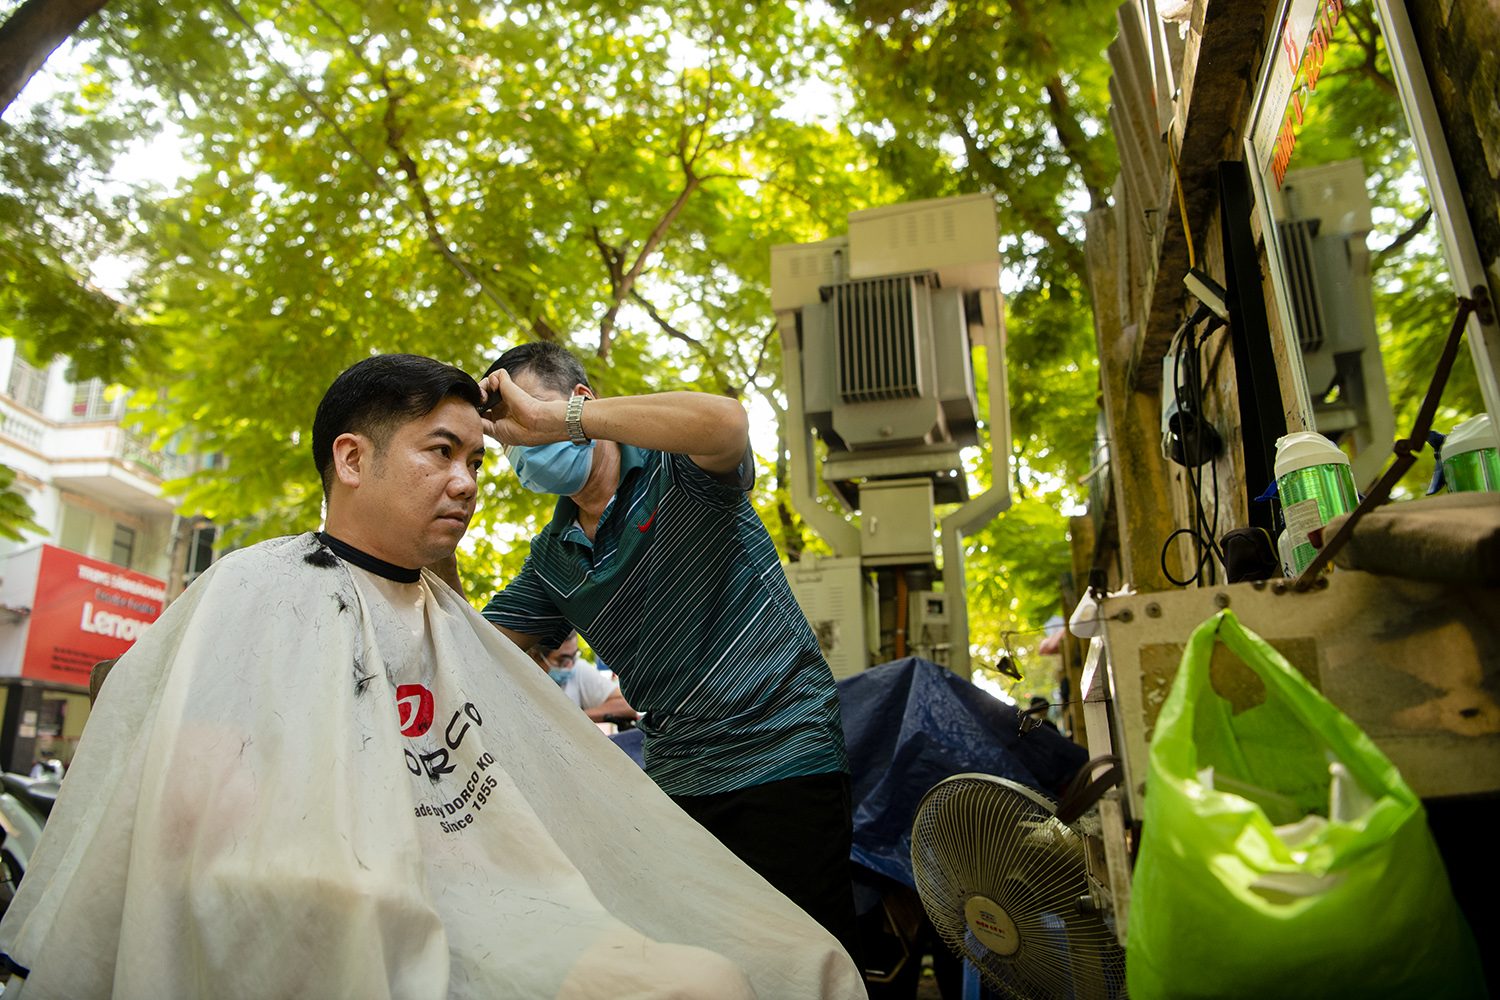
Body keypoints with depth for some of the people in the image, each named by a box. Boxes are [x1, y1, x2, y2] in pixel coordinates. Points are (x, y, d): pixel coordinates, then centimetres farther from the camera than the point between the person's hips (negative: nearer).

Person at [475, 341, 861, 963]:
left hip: (783, 758, -6)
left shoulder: (677, 469, -7)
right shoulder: (551, 557, 11)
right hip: (673, 780, 6)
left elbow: (726, 423, -31)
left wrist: (551, 418, -28)